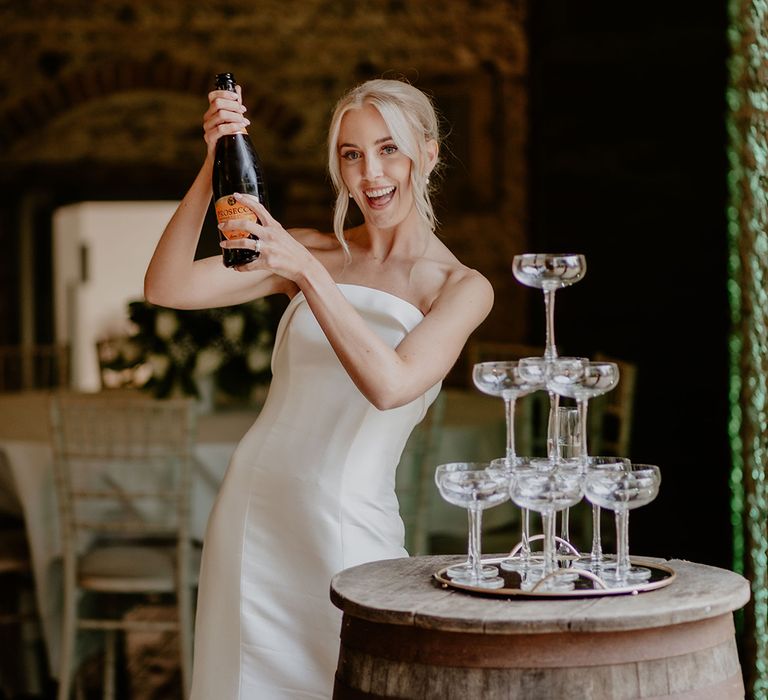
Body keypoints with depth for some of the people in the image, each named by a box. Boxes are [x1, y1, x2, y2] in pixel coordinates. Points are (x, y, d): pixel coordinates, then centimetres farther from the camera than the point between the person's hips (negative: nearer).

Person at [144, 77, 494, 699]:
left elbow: (389, 384, -20)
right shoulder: (311, 252, 6)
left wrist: (308, 272, -27)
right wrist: (213, 167, -15)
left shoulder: (463, 287, -2)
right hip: (252, 507, 3)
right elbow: (167, 289, -4)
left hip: (346, 526, -3)